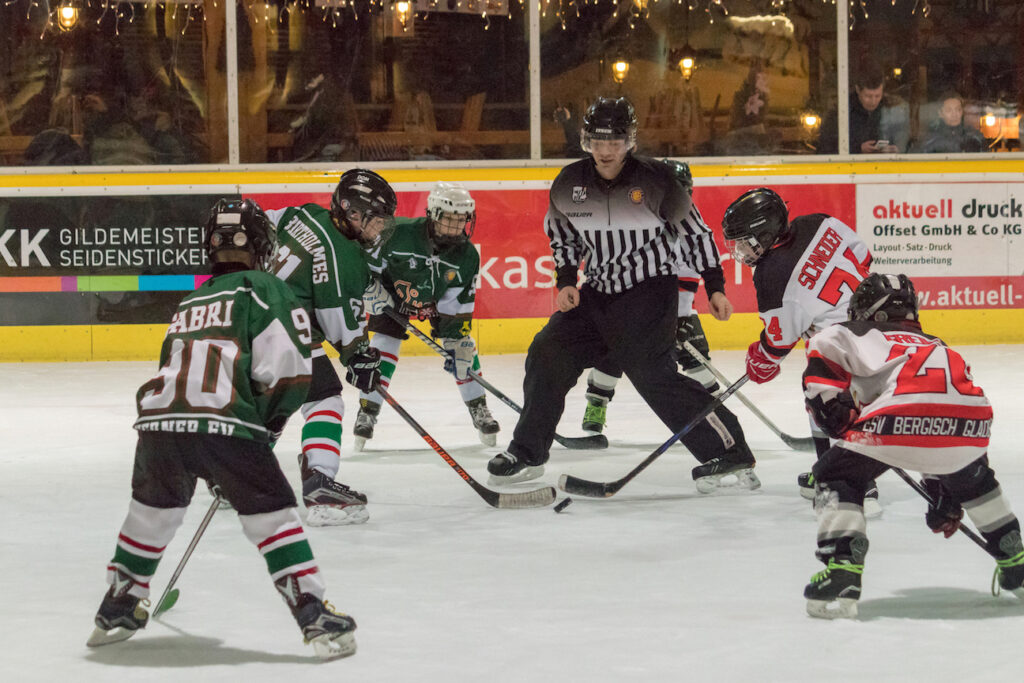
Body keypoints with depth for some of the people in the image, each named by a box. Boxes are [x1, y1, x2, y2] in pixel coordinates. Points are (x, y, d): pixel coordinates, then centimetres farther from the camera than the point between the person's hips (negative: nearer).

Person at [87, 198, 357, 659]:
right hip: (225, 424, -5)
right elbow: (287, 368, -2)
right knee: (272, 516, 4)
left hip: (159, 418, 5)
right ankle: (315, 617, -4)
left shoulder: (190, 302, 30)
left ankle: (117, 611, 38)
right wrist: (269, 421, 15)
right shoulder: (263, 289, 11)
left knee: (152, 511, 27)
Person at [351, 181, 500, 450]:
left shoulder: (467, 256, -24)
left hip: (436, 300, 3)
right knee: (384, 346, -14)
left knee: (461, 344, -5)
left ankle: (479, 409, 9)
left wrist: (456, 341, -19)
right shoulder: (399, 233, -35)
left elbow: (458, 305, -16)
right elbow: (366, 265, -18)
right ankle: (367, 412, -4)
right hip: (392, 294, -2)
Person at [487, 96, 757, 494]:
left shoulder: (655, 180, -13)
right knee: (547, 354, 0)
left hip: (649, 293, -6)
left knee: (653, 375, -18)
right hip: (597, 294, 6)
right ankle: (527, 454, 15)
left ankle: (729, 452, -13)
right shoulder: (569, 184, 0)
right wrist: (566, 282, 5)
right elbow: (562, 236, 18)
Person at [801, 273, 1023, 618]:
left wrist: (836, 414, 11)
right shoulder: (937, 346, 45)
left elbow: (823, 348, 7)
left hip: (902, 412, -5)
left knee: (837, 477, 13)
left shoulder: (857, 334, 32)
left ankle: (841, 575, -5)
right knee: (973, 479, 37)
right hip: (969, 418, 5)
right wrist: (945, 498, 52)